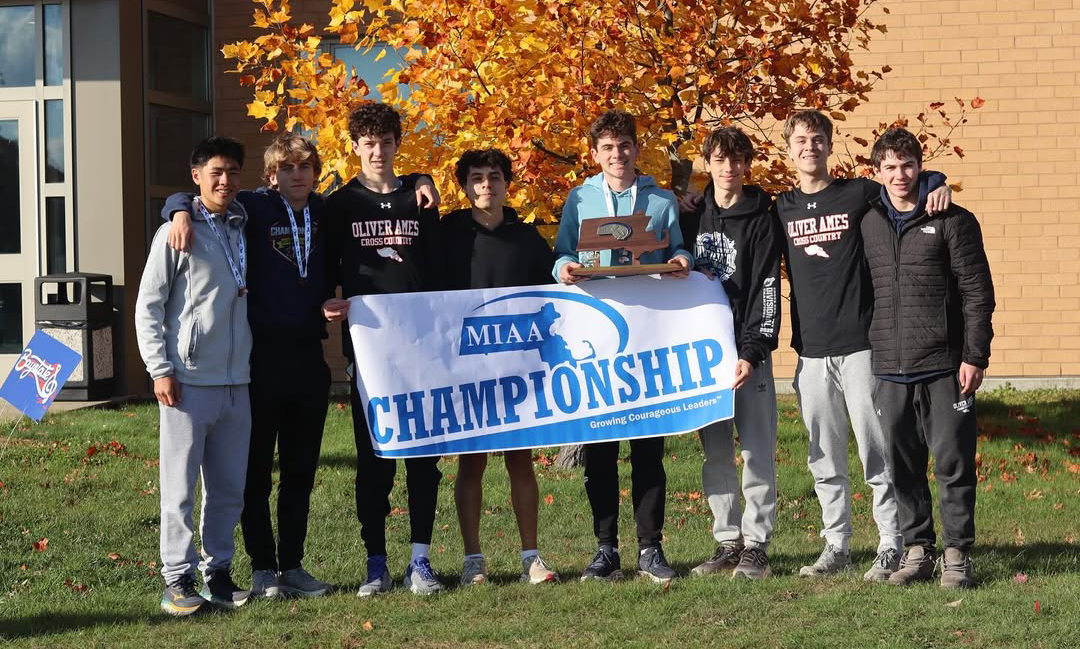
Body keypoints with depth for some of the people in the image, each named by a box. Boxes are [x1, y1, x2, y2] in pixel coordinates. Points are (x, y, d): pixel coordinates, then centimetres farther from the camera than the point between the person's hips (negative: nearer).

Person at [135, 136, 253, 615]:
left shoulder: (243, 229, 12)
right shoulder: (177, 233, -3)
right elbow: (148, 307, -3)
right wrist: (160, 370, -9)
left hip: (235, 382, 5)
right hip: (188, 381, -5)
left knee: (229, 487, 9)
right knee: (180, 488, -2)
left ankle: (217, 573, 17)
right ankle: (178, 579, 4)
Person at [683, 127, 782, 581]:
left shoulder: (761, 222, -2)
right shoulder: (693, 218, 11)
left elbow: (766, 292, -8)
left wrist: (752, 354, -16)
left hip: (748, 352, -4)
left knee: (757, 451, -4)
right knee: (715, 453, 6)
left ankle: (756, 546, 2)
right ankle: (728, 542, 13)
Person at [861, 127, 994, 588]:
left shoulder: (953, 222, -1)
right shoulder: (868, 224, 11)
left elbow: (978, 292, -3)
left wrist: (975, 356, -9)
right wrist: (867, 353, 11)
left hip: (945, 368, -4)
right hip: (891, 371, 4)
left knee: (953, 463, -2)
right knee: (903, 467, 7)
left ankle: (957, 554, 7)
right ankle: (917, 550, 18)